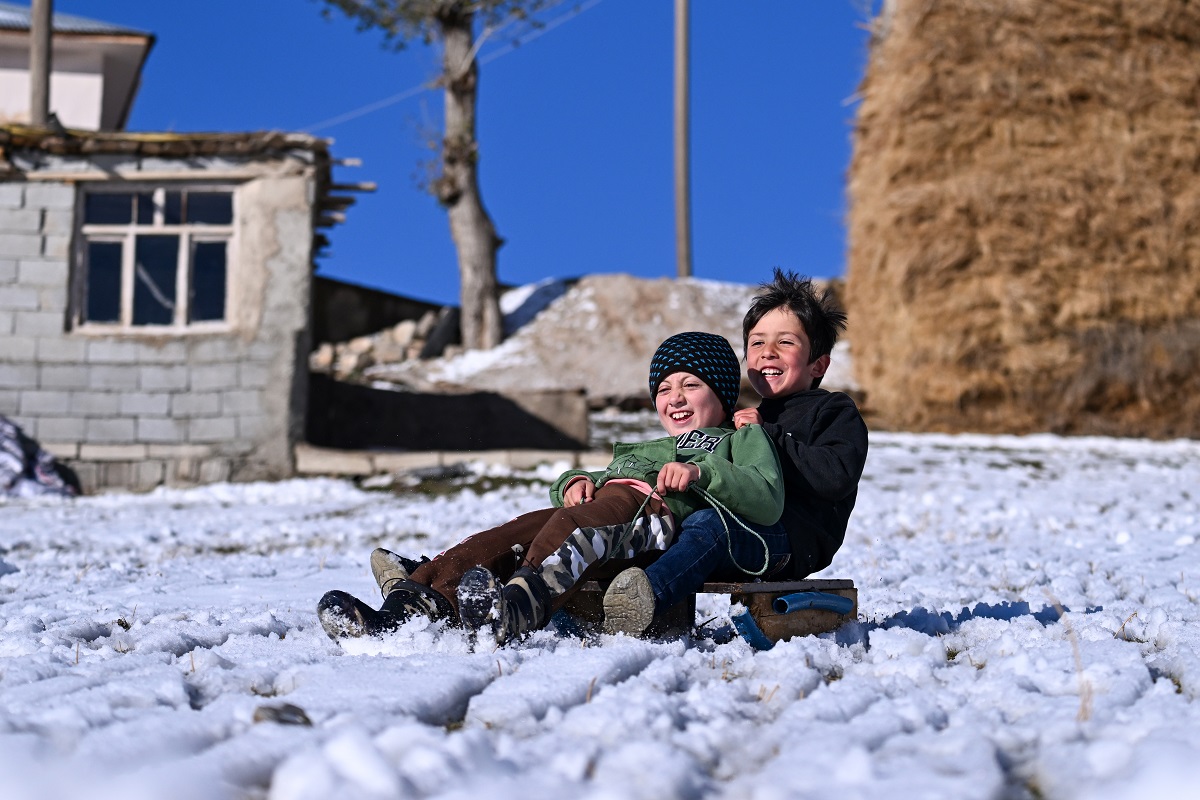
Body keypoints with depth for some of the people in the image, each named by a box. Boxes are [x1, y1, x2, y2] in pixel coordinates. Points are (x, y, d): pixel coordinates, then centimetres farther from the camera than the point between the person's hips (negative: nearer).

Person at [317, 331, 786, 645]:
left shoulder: (744, 438, 25)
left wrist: (702, 472, -11)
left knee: (574, 524, -38)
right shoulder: (638, 451, 45)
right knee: (519, 530, -23)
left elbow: (769, 502, 5)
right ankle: (416, 600, -46)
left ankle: (517, 609, -67)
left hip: (659, 513, -6)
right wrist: (575, 482, 10)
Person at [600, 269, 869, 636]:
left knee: (707, 524, -36)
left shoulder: (836, 411, 11)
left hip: (797, 539, -7)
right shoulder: (744, 420, 34)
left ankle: (650, 593, -59)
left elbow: (836, 477, -9)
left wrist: (767, 437, -7)